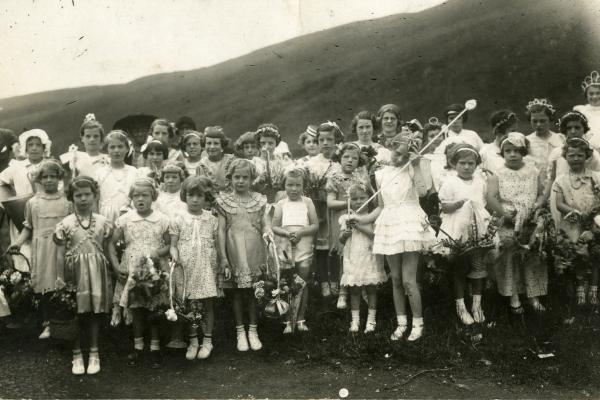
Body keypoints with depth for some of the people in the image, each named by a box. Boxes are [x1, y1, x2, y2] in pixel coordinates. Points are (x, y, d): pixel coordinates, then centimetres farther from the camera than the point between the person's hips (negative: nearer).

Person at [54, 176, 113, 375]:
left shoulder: (103, 222, 1)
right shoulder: (65, 224, -3)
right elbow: (60, 253, -1)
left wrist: (114, 272, 3)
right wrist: (60, 278, -3)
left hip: (97, 273, 1)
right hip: (75, 272, -1)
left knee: (95, 312, 7)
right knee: (76, 314, 5)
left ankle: (94, 353, 19)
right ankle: (77, 354, 18)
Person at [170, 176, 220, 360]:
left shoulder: (212, 220, 3)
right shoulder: (178, 219, 0)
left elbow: (217, 246, 7)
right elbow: (173, 245, 2)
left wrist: (220, 265, 0)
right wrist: (174, 254, -18)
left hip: (207, 269, 0)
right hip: (186, 269, 0)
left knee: (208, 304, 6)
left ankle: (207, 341, 18)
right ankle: (193, 341, 21)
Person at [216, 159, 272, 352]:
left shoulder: (258, 200, 6)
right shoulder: (224, 201, 2)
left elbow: (265, 223, 4)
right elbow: (221, 230, -1)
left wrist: (268, 231, -21)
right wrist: (223, 258, -6)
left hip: (254, 251, 1)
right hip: (234, 251, -1)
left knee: (254, 291, 6)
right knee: (237, 292, 6)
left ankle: (253, 330, 19)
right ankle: (240, 332, 18)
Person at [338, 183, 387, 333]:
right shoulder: (347, 218, 7)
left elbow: (376, 233, -15)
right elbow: (341, 239, 8)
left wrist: (359, 226, -17)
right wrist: (346, 231, -12)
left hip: (369, 257, -2)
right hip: (352, 258, 2)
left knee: (371, 289, 3)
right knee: (354, 290, 6)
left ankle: (371, 319, 12)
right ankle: (355, 319, 13)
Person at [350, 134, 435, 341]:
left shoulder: (412, 169, 0)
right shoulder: (382, 174, 10)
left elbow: (422, 191, -20)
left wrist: (416, 165, -16)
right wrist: (362, 219, 4)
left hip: (409, 225, -4)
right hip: (390, 226, 4)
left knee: (408, 280, -5)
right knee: (396, 280, 10)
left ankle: (418, 324, 9)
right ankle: (401, 322, 22)